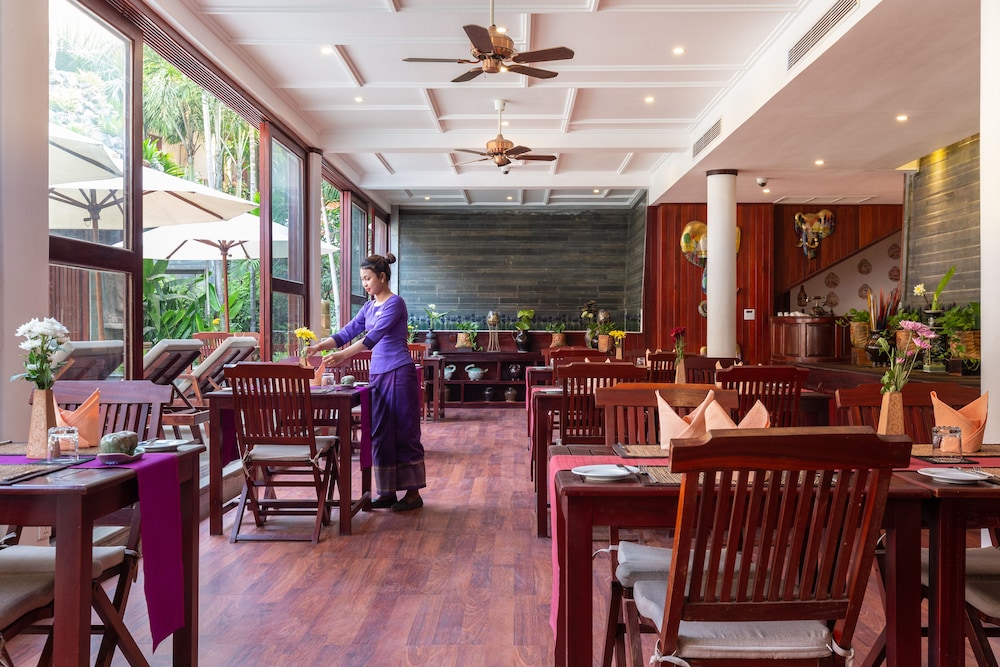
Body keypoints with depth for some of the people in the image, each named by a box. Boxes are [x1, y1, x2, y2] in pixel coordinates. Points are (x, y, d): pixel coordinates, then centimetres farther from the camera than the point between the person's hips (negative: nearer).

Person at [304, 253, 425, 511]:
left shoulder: (395, 303, -11)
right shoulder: (369, 307, 14)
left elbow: (374, 336, -22)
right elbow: (348, 332, 12)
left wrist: (342, 355, -30)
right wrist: (318, 347, -2)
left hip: (399, 372, -8)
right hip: (377, 372, 8)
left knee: (404, 431, -3)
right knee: (380, 433, 8)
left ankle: (413, 493, 5)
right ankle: (387, 492, 16)